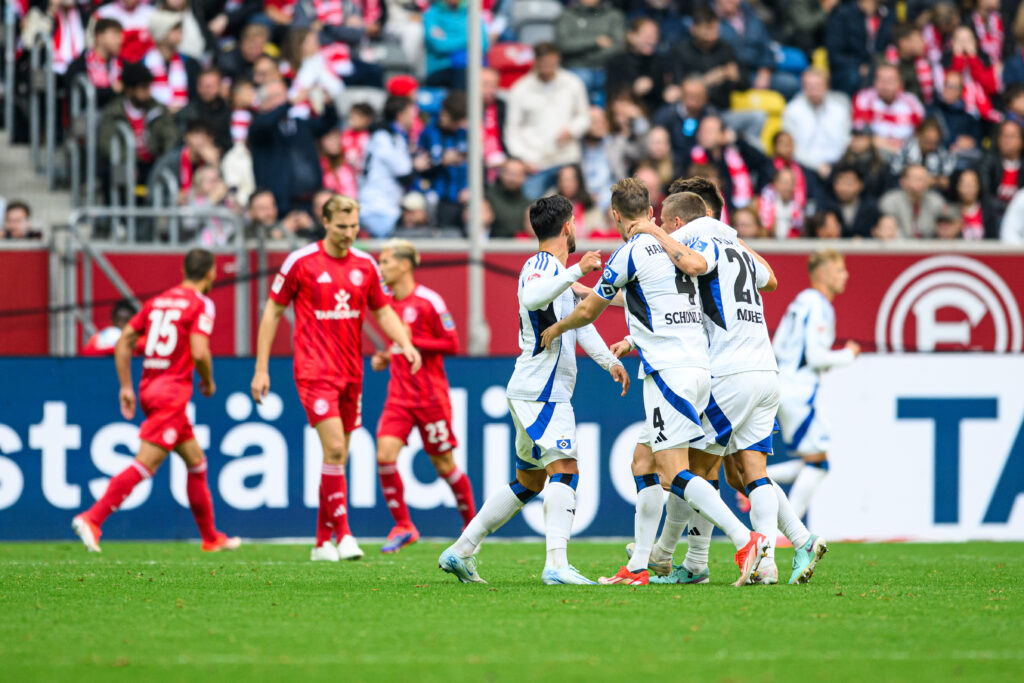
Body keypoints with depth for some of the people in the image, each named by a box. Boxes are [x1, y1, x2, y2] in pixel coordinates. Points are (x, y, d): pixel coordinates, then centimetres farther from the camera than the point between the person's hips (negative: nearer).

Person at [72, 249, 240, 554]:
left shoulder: (157, 301, 14)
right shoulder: (201, 304, -7)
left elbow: (124, 341, 12)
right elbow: (199, 352, -17)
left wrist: (126, 387, 14)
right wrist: (208, 382, 1)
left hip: (149, 388, 9)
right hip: (173, 390, -9)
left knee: (196, 460, 18)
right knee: (146, 463, -14)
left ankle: (211, 537, 24)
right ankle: (92, 519, -25)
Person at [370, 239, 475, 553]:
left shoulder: (428, 301, -10)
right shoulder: (390, 304, 11)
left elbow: (452, 344, -11)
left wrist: (411, 341, -19)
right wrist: (386, 358, 5)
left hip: (430, 395, -6)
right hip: (399, 395, 6)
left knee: (444, 465, 2)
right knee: (385, 455, -12)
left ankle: (471, 523, 21)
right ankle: (403, 527, -4)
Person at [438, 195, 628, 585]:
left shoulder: (558, 271, 21)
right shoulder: (540, 265, -11)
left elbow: (580, 319, 28)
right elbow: (531, 297, -34)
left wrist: (609, 360, 18)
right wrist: (575, 273, -40)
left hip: (548, 391, 11)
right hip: (541, 390, -11)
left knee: (529, 480, 15)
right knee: (564, 469, -19)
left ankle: (460, 552, 19)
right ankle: (556, 564, -29)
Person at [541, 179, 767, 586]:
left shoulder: (630, 254, -6)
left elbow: (588, 312, 6)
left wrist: (555, 330, 28)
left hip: (668, 370, -8)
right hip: (698, 366, 8)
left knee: (672, 473, -12)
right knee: (643, 462, 14)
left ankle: (746, 541, -23)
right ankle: (638, 568, 14)